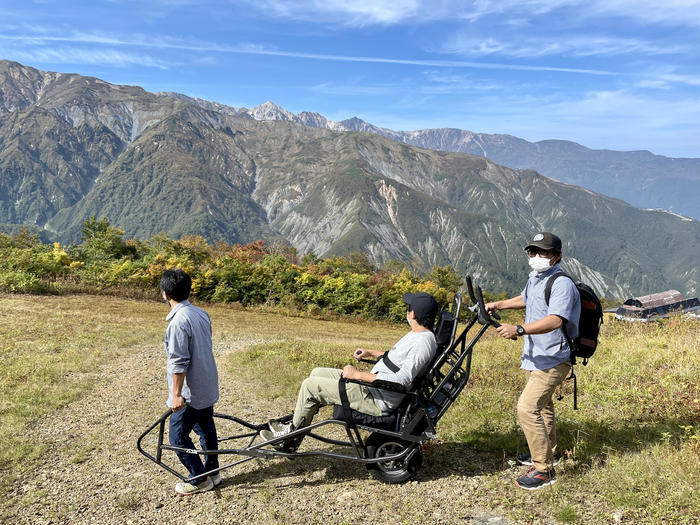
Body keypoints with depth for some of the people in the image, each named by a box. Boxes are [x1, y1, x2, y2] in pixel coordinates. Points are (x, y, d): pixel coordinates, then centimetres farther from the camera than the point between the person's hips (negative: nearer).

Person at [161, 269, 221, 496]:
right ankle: (213, 472, 32)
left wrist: (176, 394, -16)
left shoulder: (178, 321, -23)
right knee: (206, 428, 19)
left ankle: (200, 479, 15)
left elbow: (179, 362, -23)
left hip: (190, 392, -8)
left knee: (178, 436, 6)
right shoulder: (201, 313, 3)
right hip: (208, 387, 9)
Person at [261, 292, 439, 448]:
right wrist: (370, 353, 17)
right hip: (371, 385, 11)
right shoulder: (416, 334, 9)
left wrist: (359, 375, -28)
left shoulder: (423, 342, -23)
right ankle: (296, 424, 21)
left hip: (378, 401, -11)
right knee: (317, 373, 14)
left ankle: (291, 435, 15)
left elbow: (402, 380, -31)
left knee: (310, 385, -6)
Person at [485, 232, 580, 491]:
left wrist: (518, 329, -45)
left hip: (553, 360, -10)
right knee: (542, 405, 24)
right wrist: (498, 305, 22)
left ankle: (544, 469, -5)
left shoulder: (562, 284, -21)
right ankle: (548, 452, 44)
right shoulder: (534, 279, 9)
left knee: (527, 408, -17)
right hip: (535, 356, 10)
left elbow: (555, 320, -36)